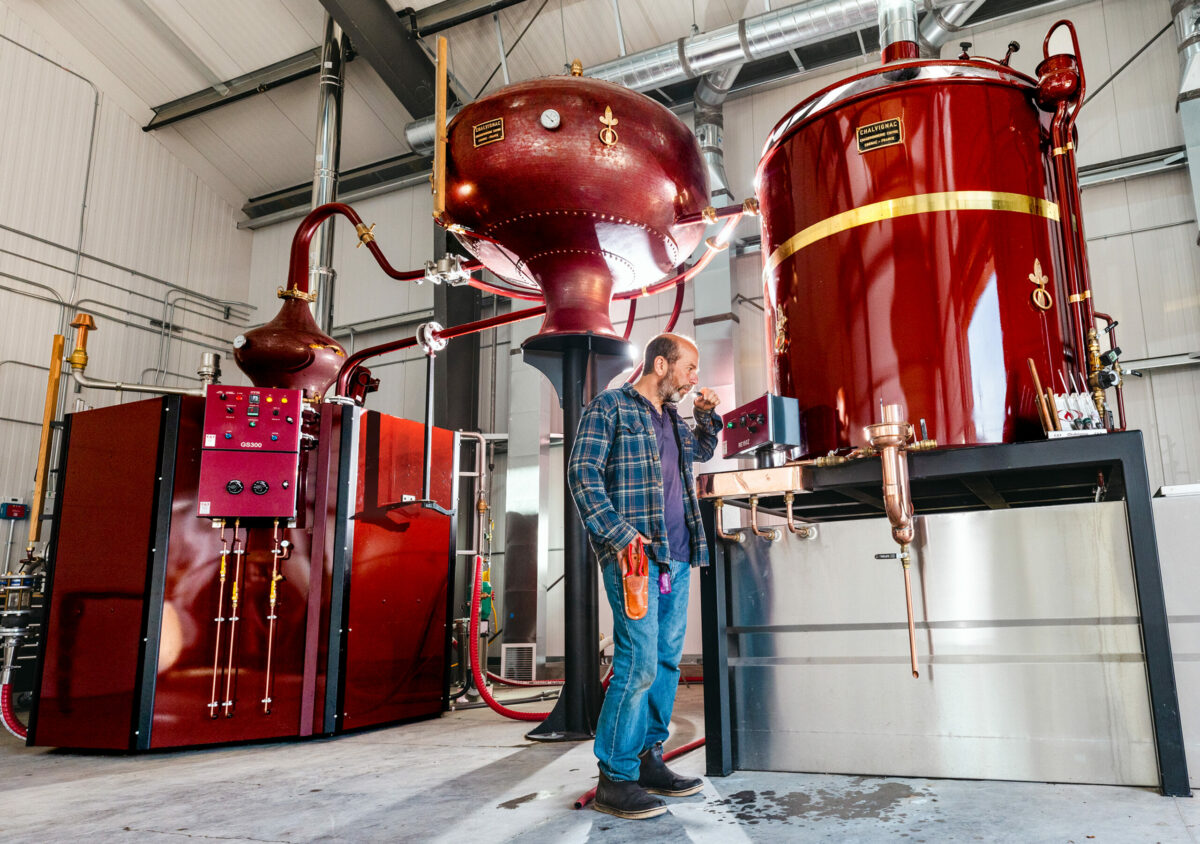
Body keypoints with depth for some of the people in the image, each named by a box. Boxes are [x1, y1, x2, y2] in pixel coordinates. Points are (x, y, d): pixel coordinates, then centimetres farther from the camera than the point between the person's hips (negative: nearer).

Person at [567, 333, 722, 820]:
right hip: (634, 556, -8)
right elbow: (583, 473, -10)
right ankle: (615, 779, 1)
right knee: (639, 663, -11)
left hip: (677, 558, 9)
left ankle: (648, 760, 23)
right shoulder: (610, 407, -2)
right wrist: (620, 534, -19)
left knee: (667, 661, 11)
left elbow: (702, 452, 40)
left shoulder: (673, 419, 21)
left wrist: (707, 415, 19)